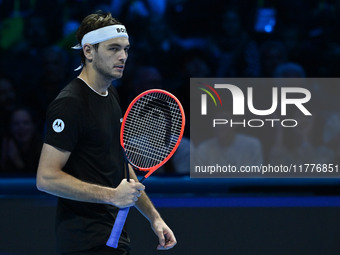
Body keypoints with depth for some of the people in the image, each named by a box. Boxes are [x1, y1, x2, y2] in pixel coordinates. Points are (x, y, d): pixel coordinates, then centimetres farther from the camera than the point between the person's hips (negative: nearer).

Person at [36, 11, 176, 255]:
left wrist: (153, 216, 16)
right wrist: (111, 195, -23)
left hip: (116, 234, 9)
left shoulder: (112, 95, 14)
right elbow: (46, 178, -21)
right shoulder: (69, 104, -16)